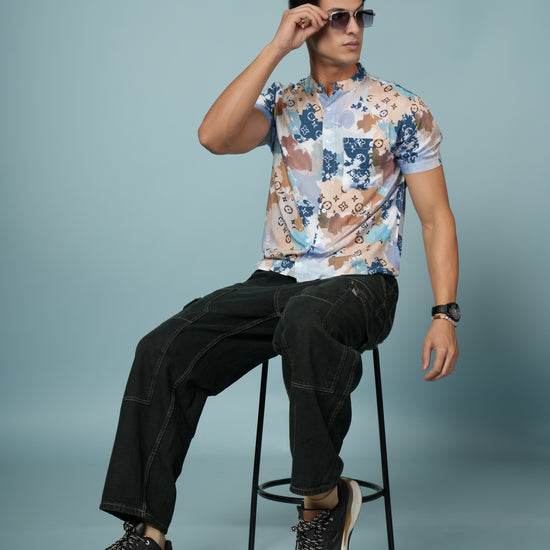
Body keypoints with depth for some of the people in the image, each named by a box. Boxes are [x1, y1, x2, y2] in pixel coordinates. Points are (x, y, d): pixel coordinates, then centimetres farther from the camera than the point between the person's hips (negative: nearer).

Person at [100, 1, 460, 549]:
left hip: (360, 282, -3)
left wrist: (445, 315, -9)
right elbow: (213, 136, -10)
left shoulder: (403, 109, 5)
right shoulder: (281, 104, 12)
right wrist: (276, 46, -10)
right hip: (277, 279, 4)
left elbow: (436, 219, 3)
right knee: (163, 350, -18)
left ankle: (323, 501, -22)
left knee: (305, 321, -40)